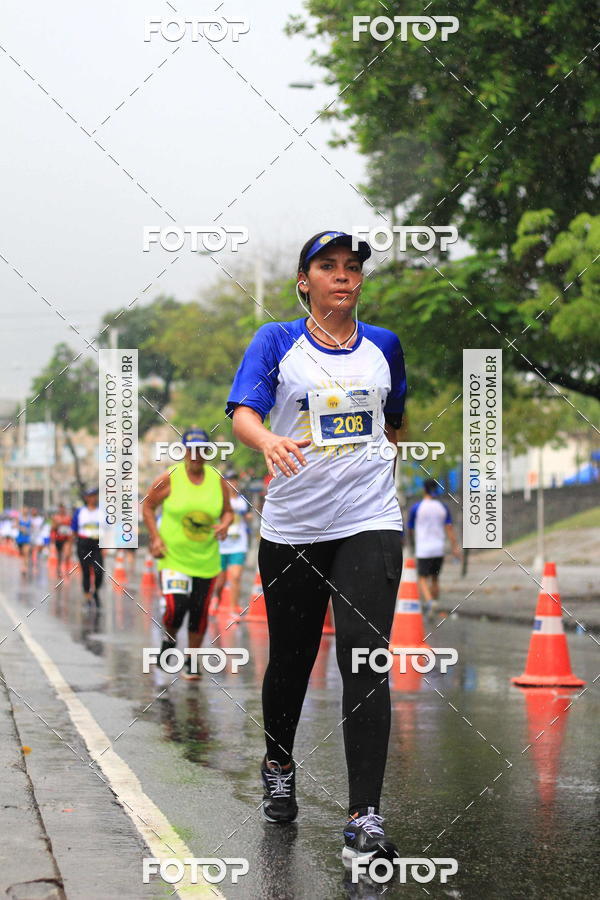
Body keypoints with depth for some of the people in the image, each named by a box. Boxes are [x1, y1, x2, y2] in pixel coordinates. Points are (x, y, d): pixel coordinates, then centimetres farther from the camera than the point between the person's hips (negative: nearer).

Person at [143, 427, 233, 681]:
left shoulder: (217, 481, 2)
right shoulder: (169, 479, -7)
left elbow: (227, 512, 13)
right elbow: (148, 506, 3)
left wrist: (224, 524, -10)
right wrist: (155, 538, -7)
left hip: (206, 560, 3)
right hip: (173, 556, -3)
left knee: (199, 612, 6)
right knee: (175, 607, -16)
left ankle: (191, 661, 24)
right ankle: (169, 640, 17)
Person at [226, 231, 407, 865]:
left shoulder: (384, 345, 10)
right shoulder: (277, 342, 1)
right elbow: (243, 412, -14)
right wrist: (269, 442, -34)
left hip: (369, 526, 0)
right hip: (291, 528, 0)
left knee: (365, 662, -13)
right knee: (289, 659, 12)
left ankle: (364, 819, -16)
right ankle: (278, 766, 41)